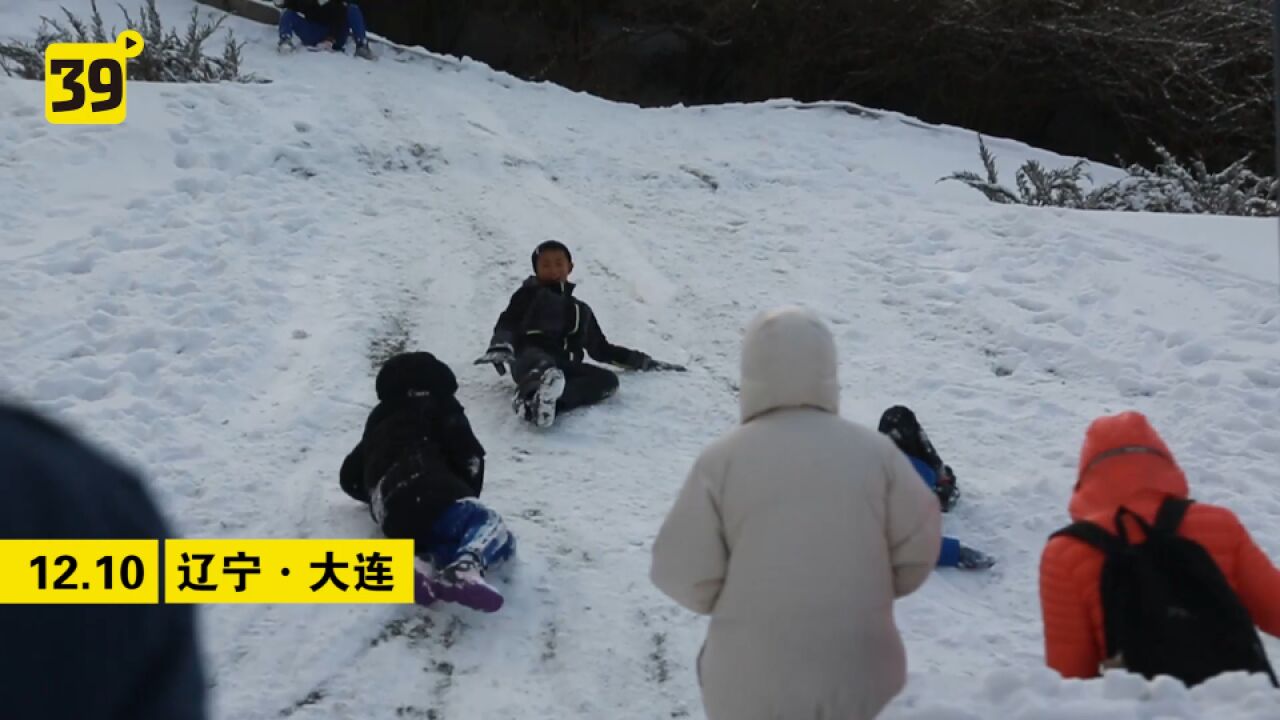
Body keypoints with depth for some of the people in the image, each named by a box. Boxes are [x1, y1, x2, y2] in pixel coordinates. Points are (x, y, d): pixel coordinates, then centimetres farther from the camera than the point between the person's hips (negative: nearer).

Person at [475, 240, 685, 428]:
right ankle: (534, 390, -75)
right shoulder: (529, 295, 21)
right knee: (541, 364, -39)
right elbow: (506, 325, 6)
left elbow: (601, 349, 36)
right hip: (531, 356, -3)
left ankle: (544, 399, -51)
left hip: (564, 367, 3)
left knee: (608, 380, -26)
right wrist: (500, 347, -18)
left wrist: (642, 361, 30)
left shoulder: (580, 310, 34)